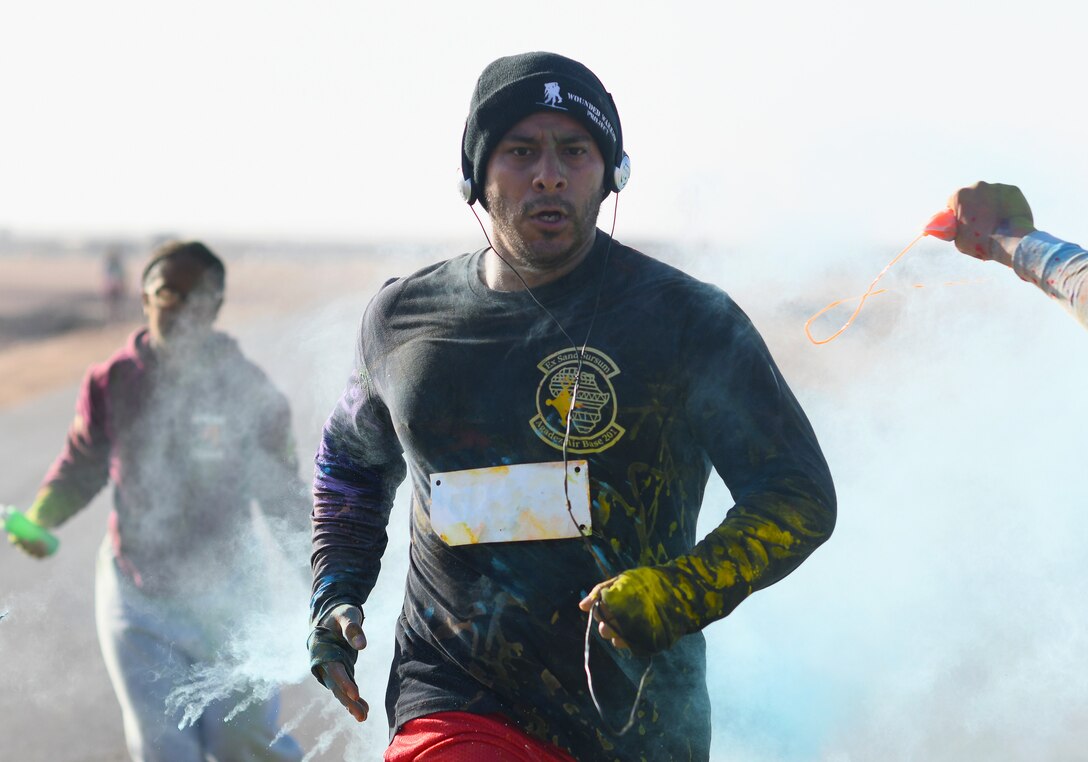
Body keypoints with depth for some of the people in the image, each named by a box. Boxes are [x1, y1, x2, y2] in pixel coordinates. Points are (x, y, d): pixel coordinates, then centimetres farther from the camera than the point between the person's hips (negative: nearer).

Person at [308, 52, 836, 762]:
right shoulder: (403, 319, 6)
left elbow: (800, 497, -4)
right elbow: (351, 458, 26)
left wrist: (677, 596, -19)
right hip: (458, 702, 1)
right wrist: (335, 593, 12)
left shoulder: (688, 321, -4)